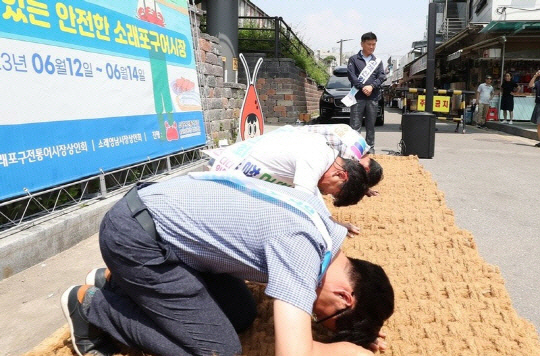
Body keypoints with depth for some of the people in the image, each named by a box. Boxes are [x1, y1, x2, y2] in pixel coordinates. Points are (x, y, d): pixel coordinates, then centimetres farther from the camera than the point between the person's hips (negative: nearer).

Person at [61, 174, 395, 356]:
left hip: (164, 217, 9)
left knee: (242, 315, 8)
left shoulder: (320, 221, 1)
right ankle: (90, 303, 6)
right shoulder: (300, 244, -27)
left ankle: (117, 280, 19)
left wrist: (357, 328, 5)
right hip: (135, 233, -9)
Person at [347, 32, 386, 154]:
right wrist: (362, 87, -17)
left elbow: (382, 77, 6)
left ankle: (370, 148, 13)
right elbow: (351, 75, -4)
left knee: (371, 125, 7)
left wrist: (372, 86, -12)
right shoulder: (354, 59, 8)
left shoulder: (378, 61, 17)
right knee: (355, 125, -6)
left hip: (373, 97, 3)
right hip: (358, 97, -3)